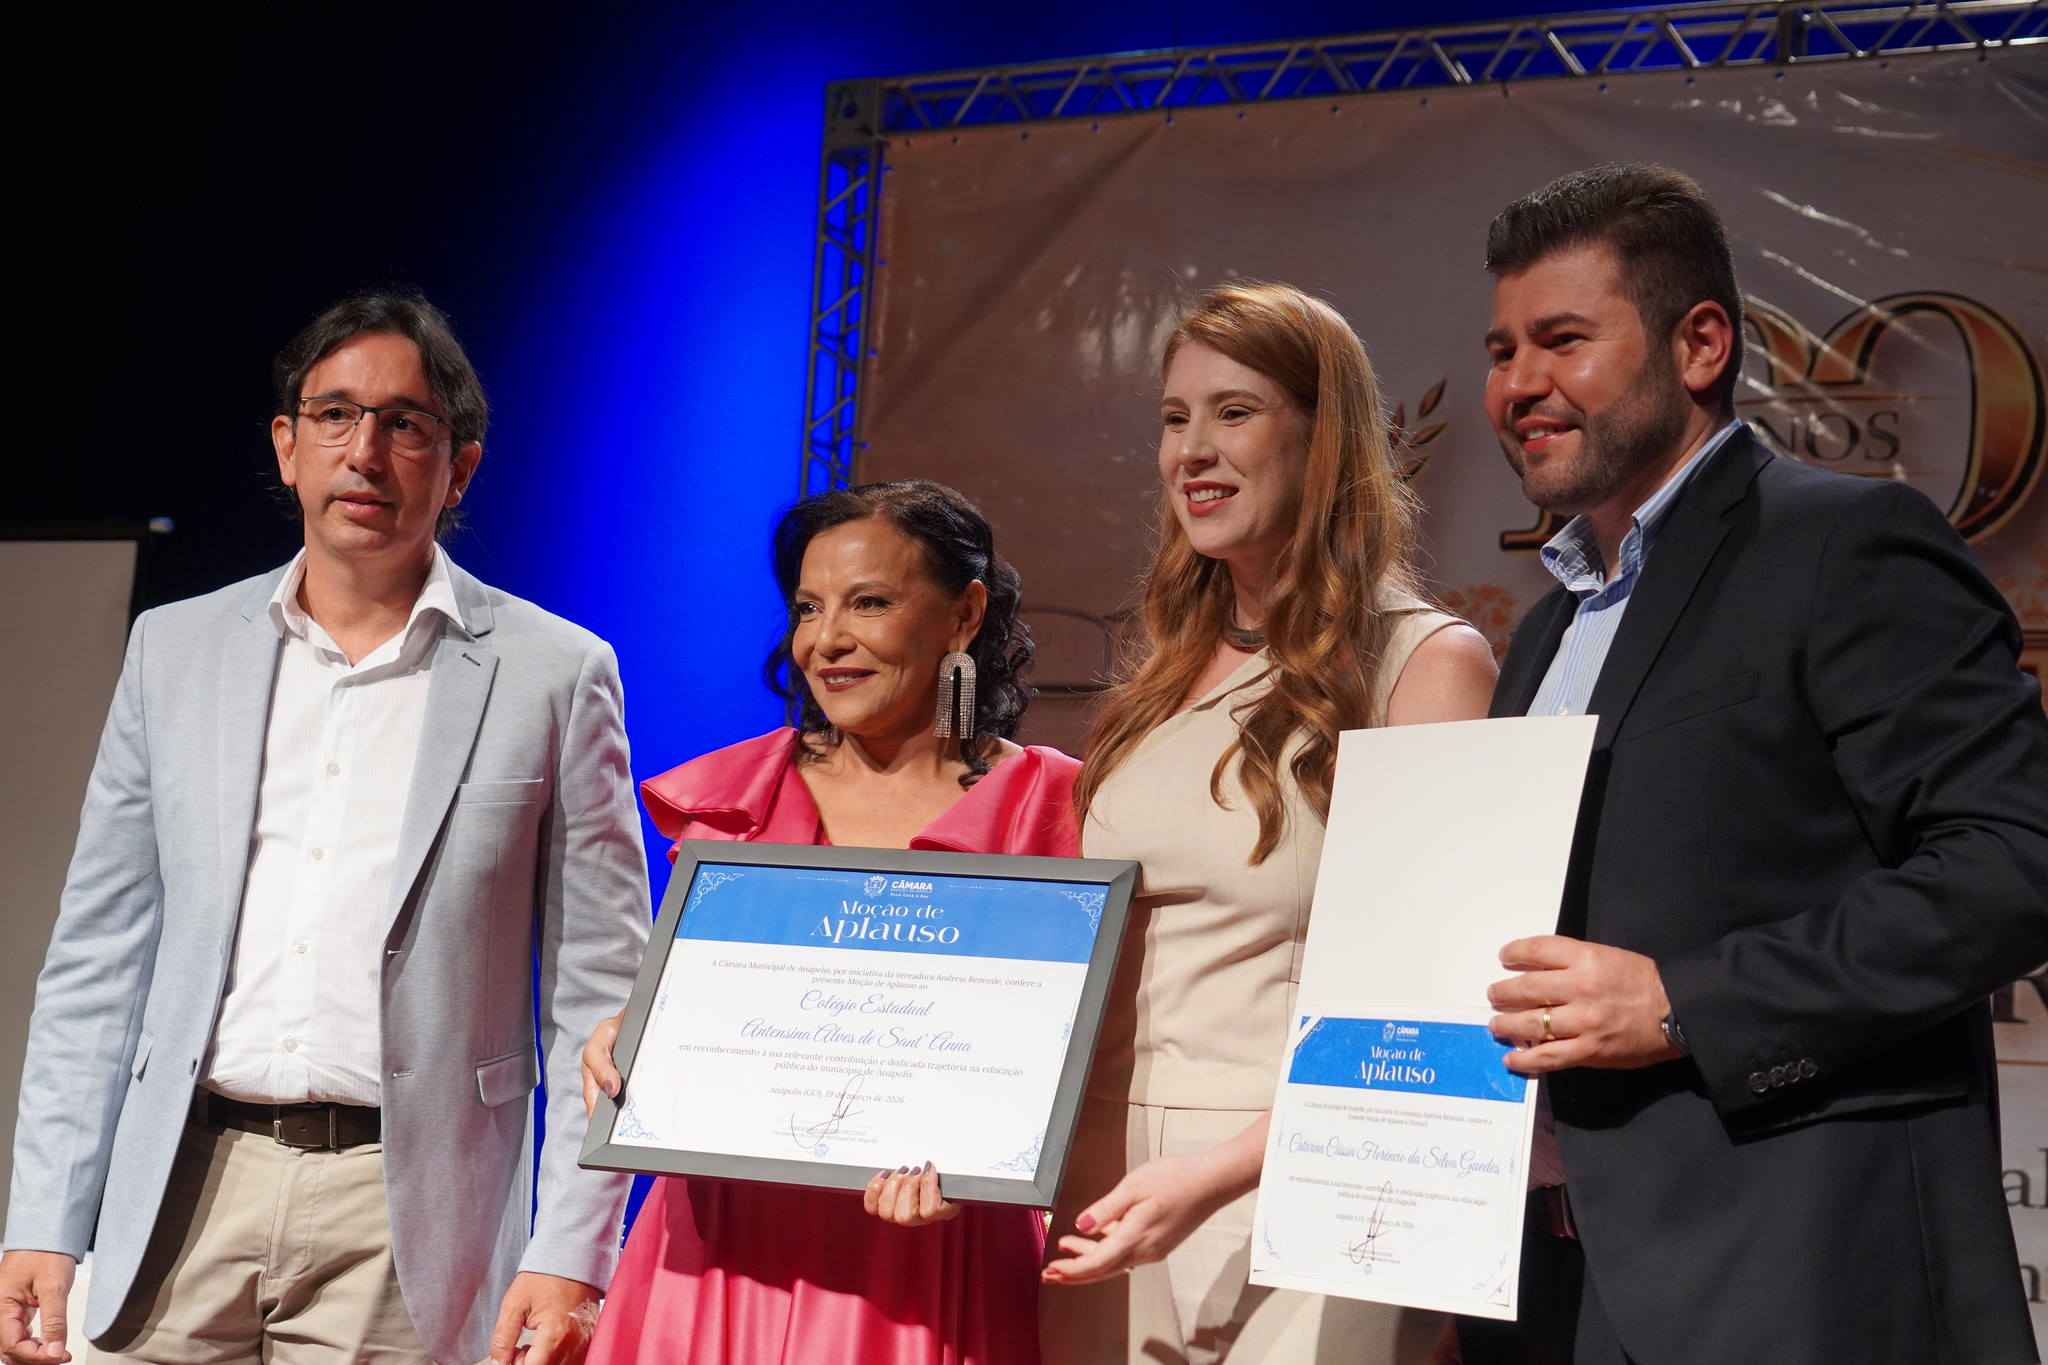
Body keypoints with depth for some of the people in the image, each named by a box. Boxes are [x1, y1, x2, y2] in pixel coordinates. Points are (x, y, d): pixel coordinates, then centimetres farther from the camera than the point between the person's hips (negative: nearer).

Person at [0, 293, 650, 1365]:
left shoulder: (553, 673, 1)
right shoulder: (174, 648, 10)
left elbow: (597, 994, 1)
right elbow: (98, 959, 11)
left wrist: (568, 1257, -7)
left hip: (404, 1220, -2)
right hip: (184, 1198, 3)